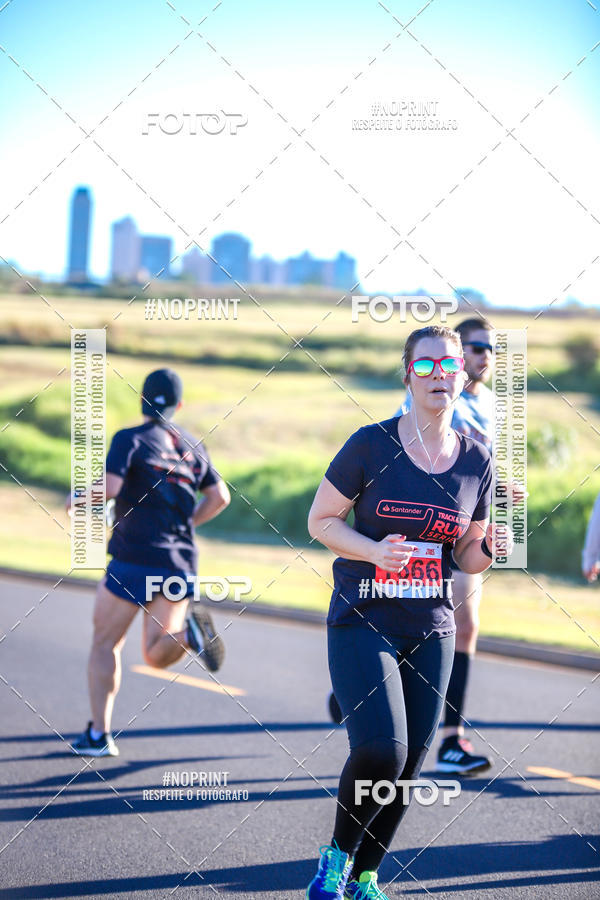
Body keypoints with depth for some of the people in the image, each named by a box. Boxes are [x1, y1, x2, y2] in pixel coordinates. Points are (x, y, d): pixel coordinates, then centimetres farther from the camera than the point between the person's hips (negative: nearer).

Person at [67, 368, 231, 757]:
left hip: (135, 558, -5)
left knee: (105, 644, 9)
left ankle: (99, 735, 4)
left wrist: (77, 498, 2)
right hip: (181, 561, 5)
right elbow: (220, 497, 14)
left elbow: (108, 487, -18)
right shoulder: (192, 445, 13)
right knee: (157, 656, 7)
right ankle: (188, 629, -26)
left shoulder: (130, 439, -4)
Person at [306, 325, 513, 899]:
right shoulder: (371, 444, -8)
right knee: (380, 750, -20)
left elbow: (466, 557, 13)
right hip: (362, 621, -4)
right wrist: (374, 550, -19)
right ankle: (338, 853, 8)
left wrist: (491, 548, -10)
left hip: (431, 631, 4)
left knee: (407, 766, 5)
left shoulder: (476, 461, 4)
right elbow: (320, 520, -2)